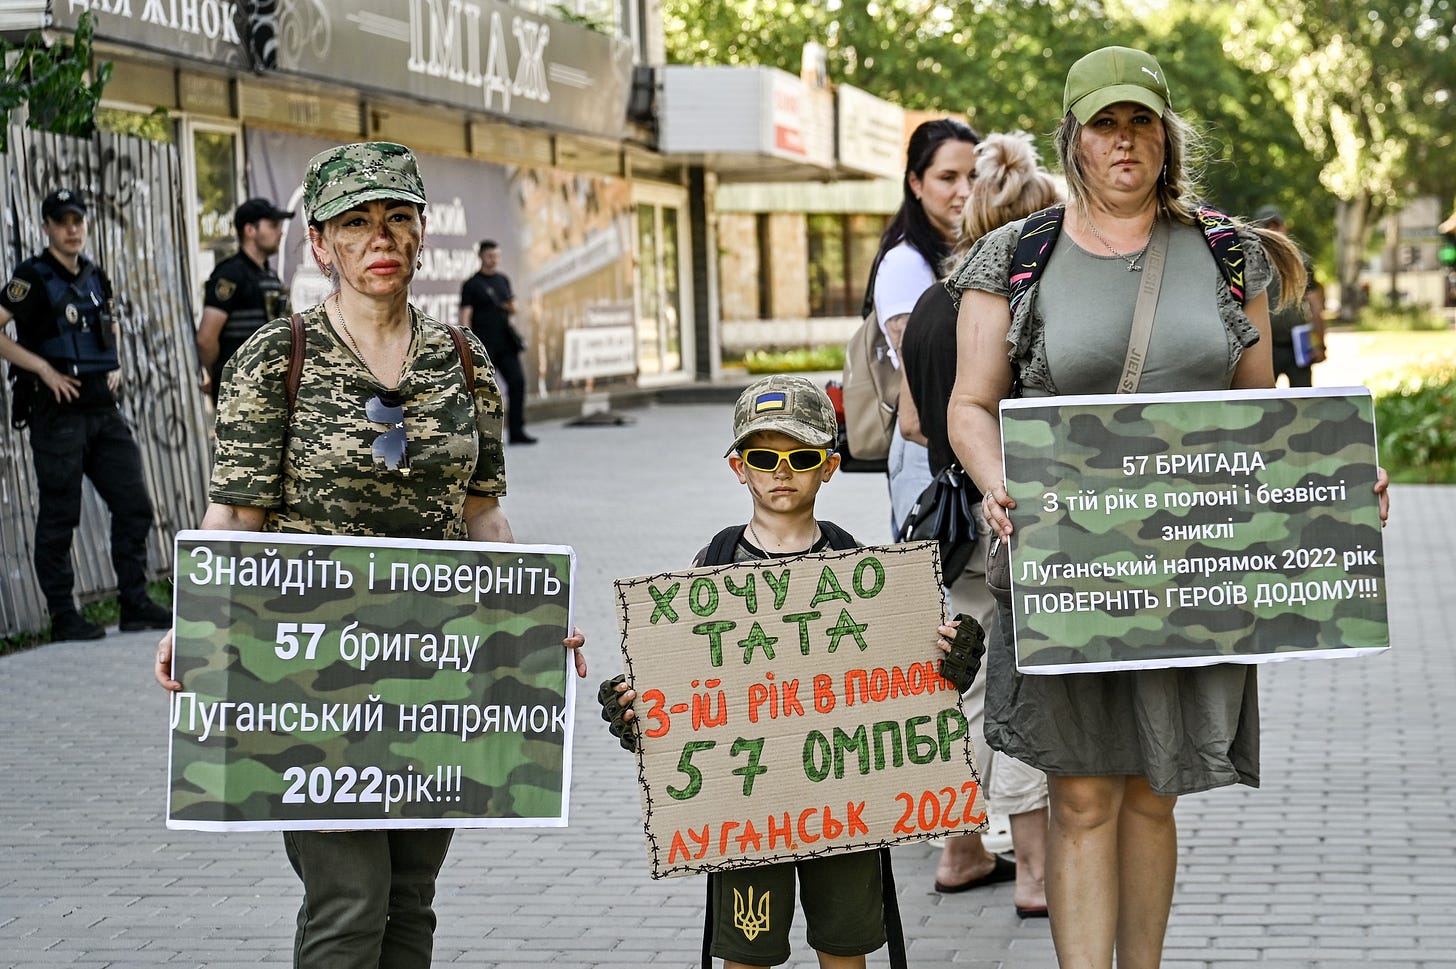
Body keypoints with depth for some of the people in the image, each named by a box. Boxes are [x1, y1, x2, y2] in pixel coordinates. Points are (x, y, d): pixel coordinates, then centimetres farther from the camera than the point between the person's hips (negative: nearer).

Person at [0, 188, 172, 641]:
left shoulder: (94, 277, 13)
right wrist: (45, 370, -18)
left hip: (103, 412, 7)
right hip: (58, 412, -7)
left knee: (134, 506, 6)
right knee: (59, 518, 0)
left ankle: (135, 604, 14)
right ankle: (63, 616, 6)